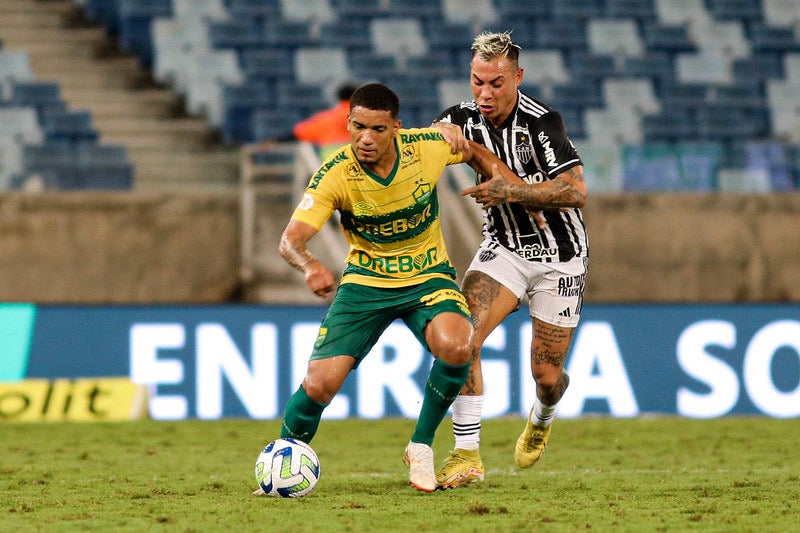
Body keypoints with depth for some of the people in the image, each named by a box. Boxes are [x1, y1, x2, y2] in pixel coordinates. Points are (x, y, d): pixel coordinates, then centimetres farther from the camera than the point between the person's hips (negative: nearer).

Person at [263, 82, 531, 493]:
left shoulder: (429, 146, -18)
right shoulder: (335, 174, -22)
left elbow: (476, 154, 6)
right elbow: (291, 238, -31)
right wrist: (309, 265, -53)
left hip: (428, 276, 1)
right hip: (365, 282, 0)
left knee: (455, 346, -31)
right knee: (320, 383, -14)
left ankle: (421, 446, -7)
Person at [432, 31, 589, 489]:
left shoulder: (542, 123, -23)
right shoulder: (465, 118, -8)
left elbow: (576, 192, -28)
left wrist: (514, 191, -39)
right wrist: (442, 132, -28)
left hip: (559, 257, -3)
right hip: (503, 248, 3)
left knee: (547, 376, 3)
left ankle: (542, 418, 43)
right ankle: (468, 455, -20)